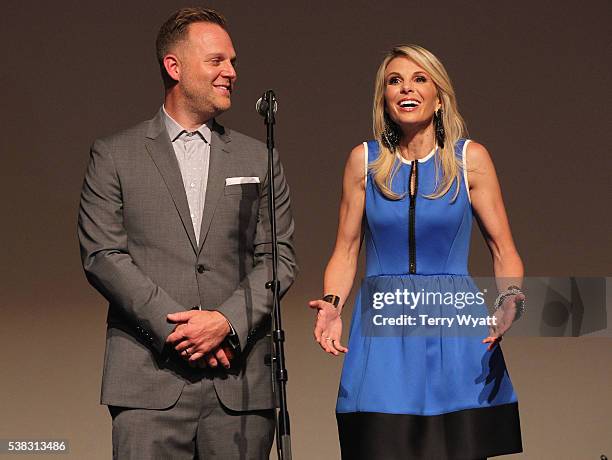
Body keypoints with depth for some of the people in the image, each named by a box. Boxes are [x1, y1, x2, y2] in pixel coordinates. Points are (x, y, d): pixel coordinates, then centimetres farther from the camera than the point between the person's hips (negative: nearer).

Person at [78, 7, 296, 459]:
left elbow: (279, 257, 9)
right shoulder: (114, 155, 8)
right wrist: (174, 326, -9)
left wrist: (228, 321, -8)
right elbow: (102, 255, 0)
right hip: (150, 381, -2)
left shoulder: (258, 158, 15)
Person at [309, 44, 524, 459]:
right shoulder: (365, 160, 6)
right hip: (382, 336, 1)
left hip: (454, 334, -1)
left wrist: (511, 301, -16)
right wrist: (332, 305, -9)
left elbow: (504, 251, 3)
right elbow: (346, 251, 8)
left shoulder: (471, 158, 2)